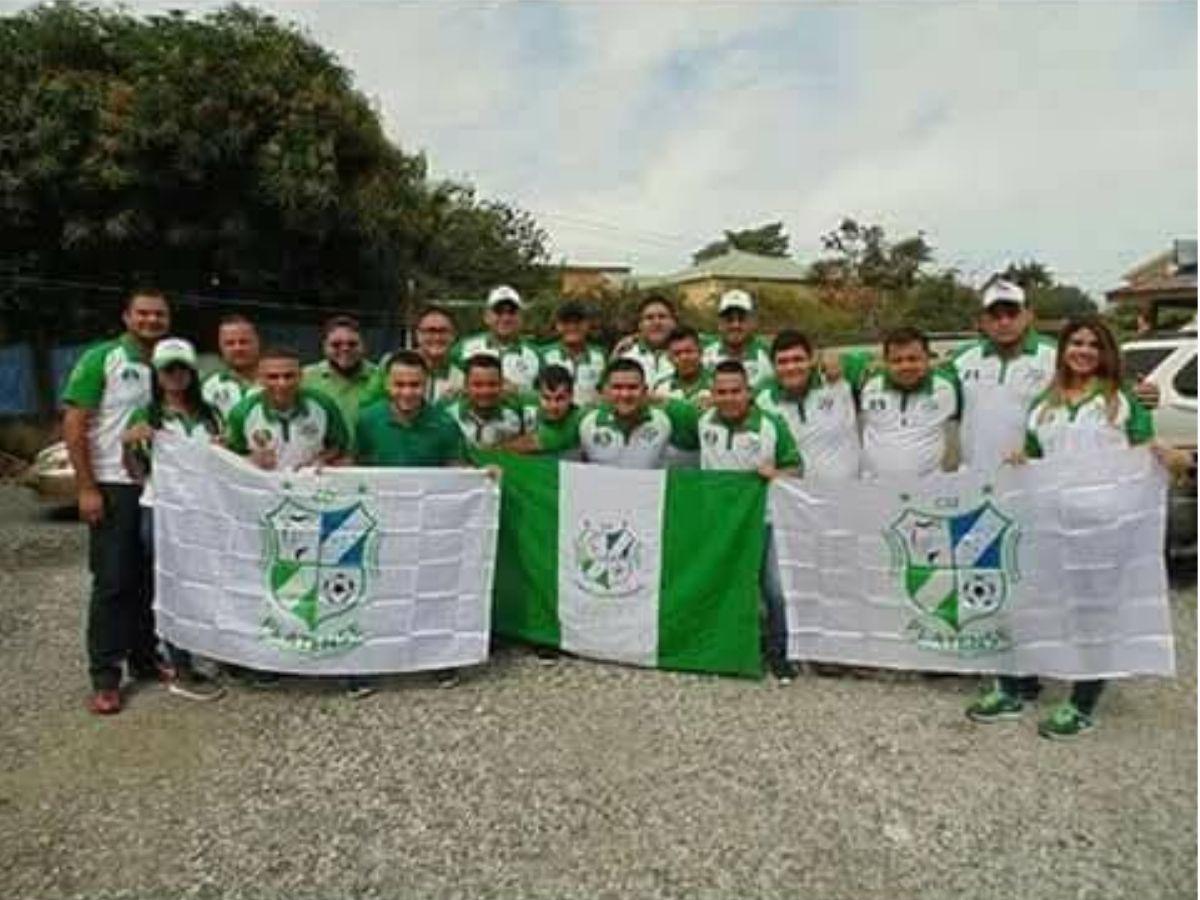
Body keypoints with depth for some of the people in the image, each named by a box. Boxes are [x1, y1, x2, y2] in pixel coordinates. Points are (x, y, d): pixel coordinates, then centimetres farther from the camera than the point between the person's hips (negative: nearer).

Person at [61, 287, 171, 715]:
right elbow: (73, 425, -9)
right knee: (112, 582, -1)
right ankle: (104, 678, 8)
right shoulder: (101, 358, -5)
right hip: (114, 488, -5)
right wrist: (86, 488, -13)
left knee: (151, 580, 11)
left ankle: (145, 659, 24)